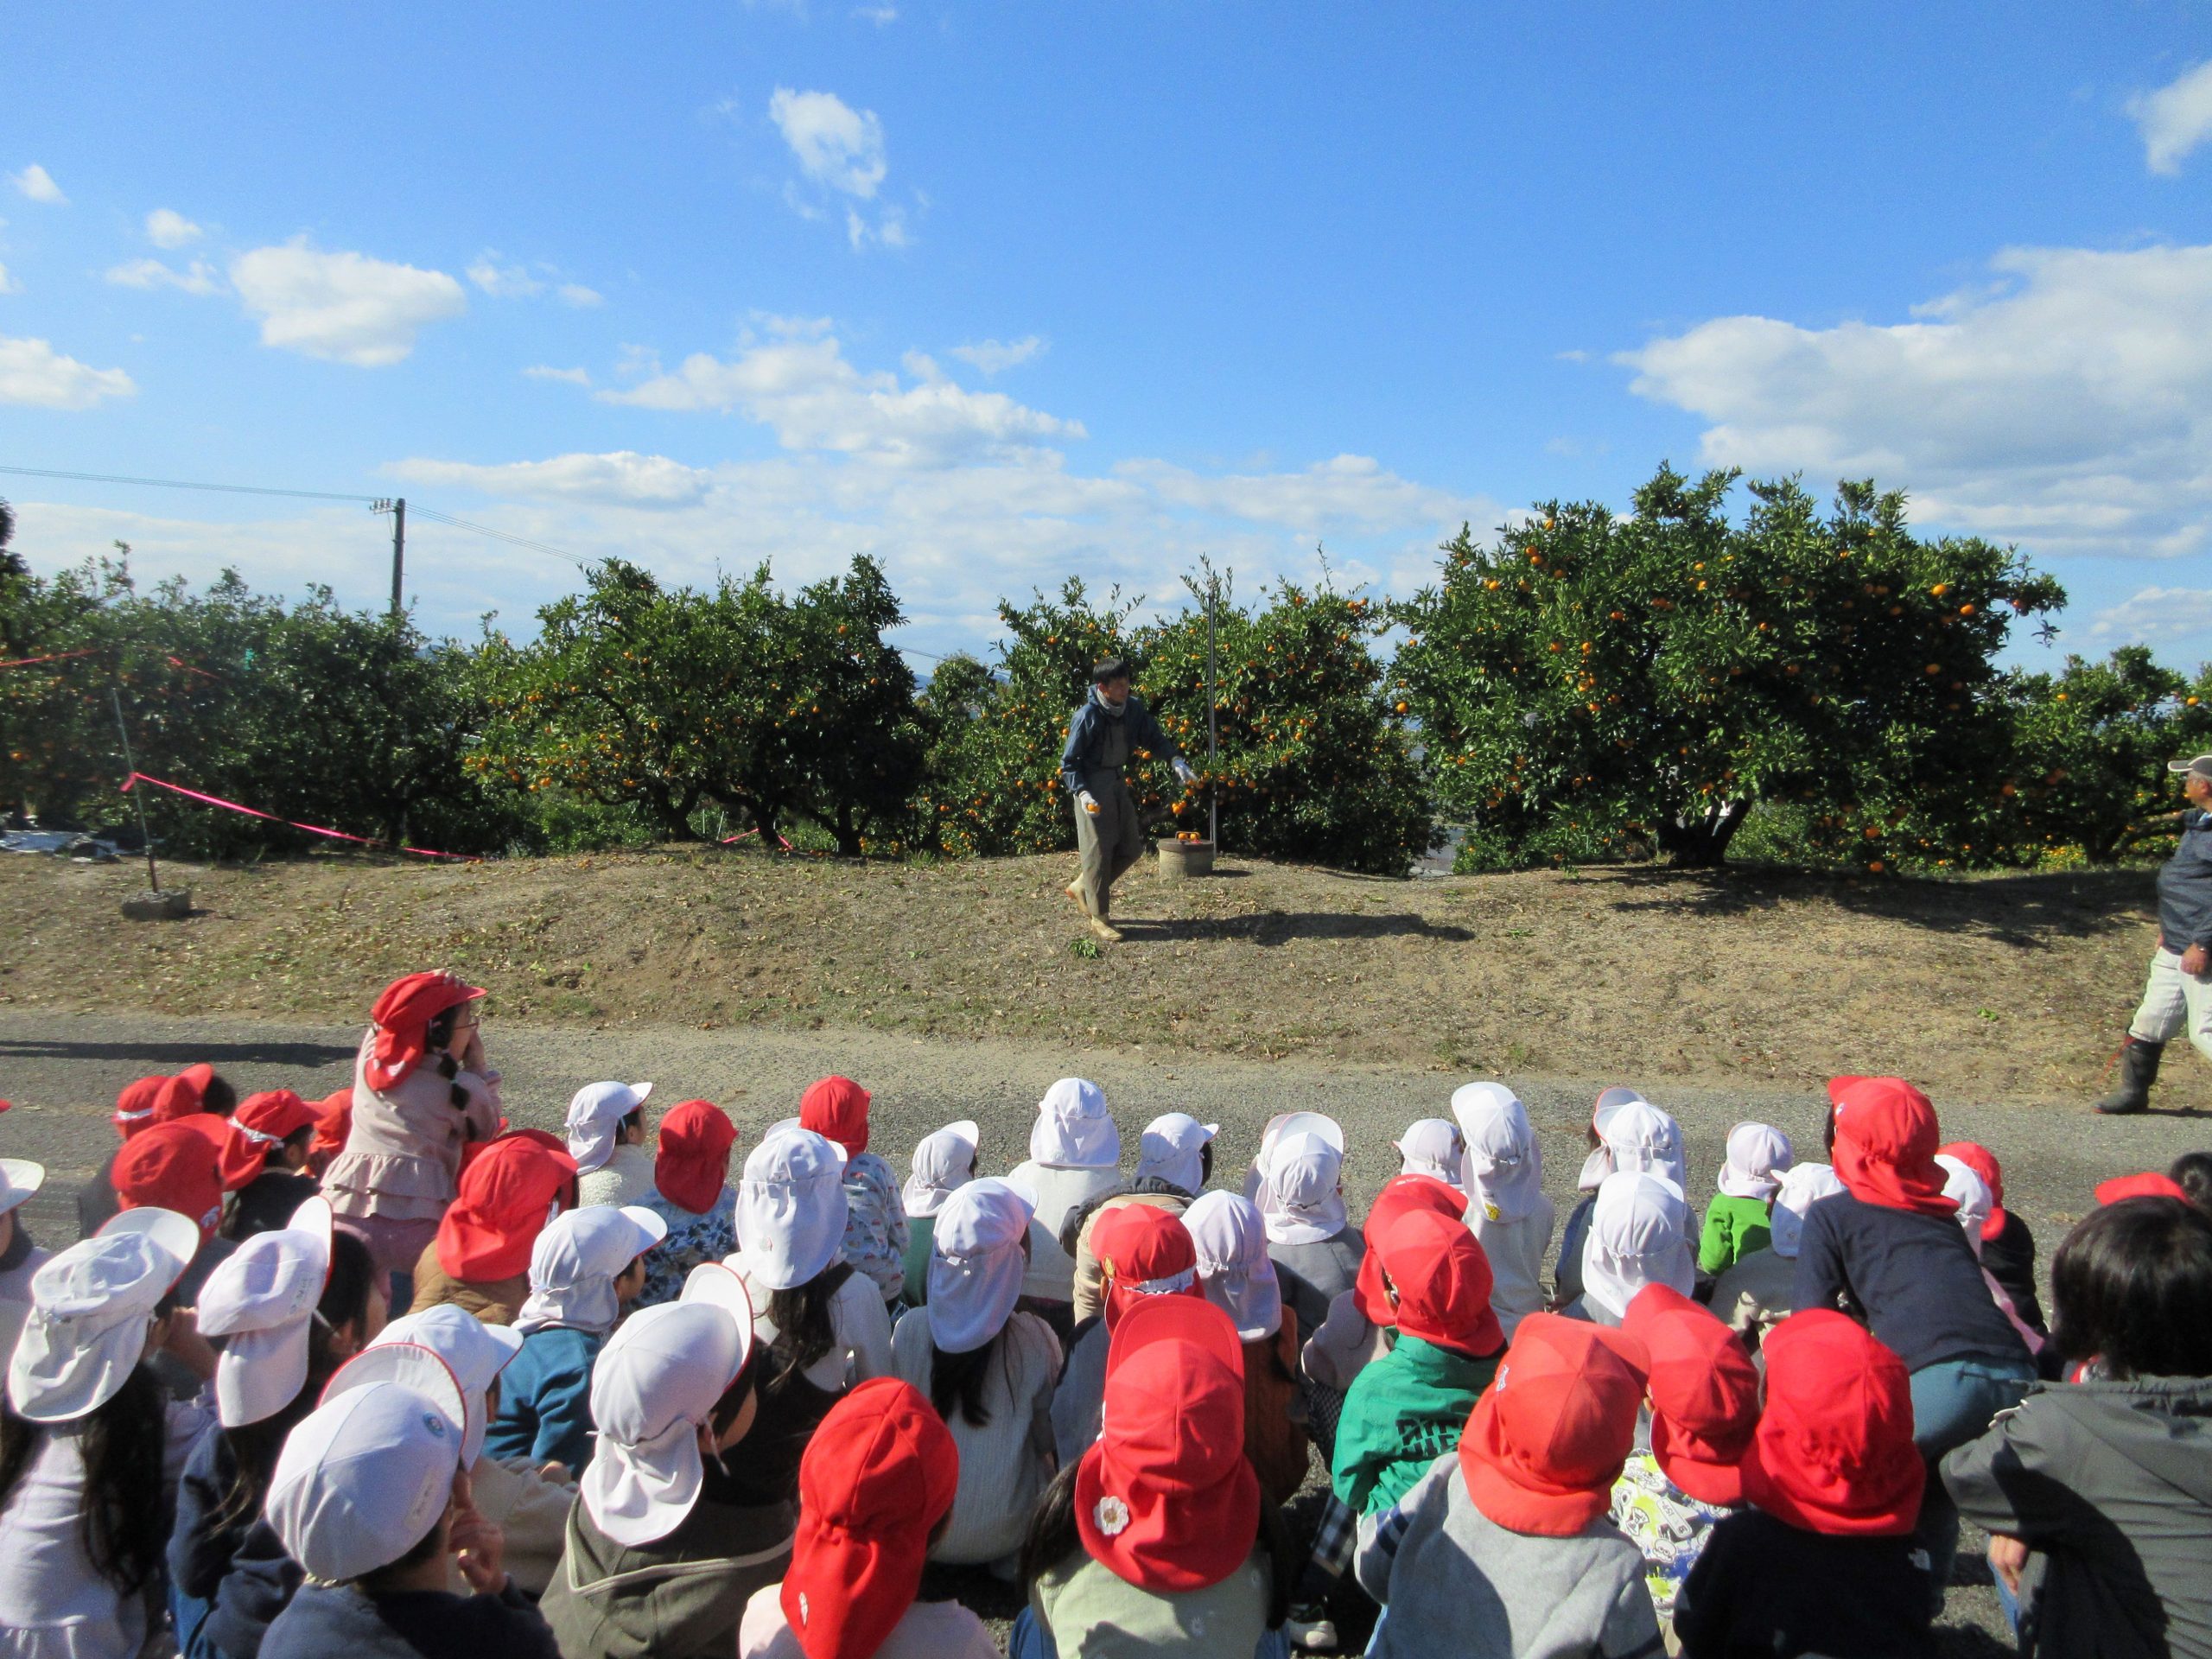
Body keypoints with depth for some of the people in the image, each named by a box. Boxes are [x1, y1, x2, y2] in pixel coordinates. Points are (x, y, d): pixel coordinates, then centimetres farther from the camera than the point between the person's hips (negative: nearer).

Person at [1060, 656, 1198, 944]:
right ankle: (1099, 917, 11)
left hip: (1117, 781, 7)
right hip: (1092, 786, -7)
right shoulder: (1087, 717, -20)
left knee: (1132, 848, 12)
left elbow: (1155, 738, 7)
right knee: (1098, 852, -2)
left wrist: (1176, 760, -10)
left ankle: (1082, 887, 30)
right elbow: (1069, 762, -14)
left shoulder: (1134, 708, -5)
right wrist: (1082, 793, -26)